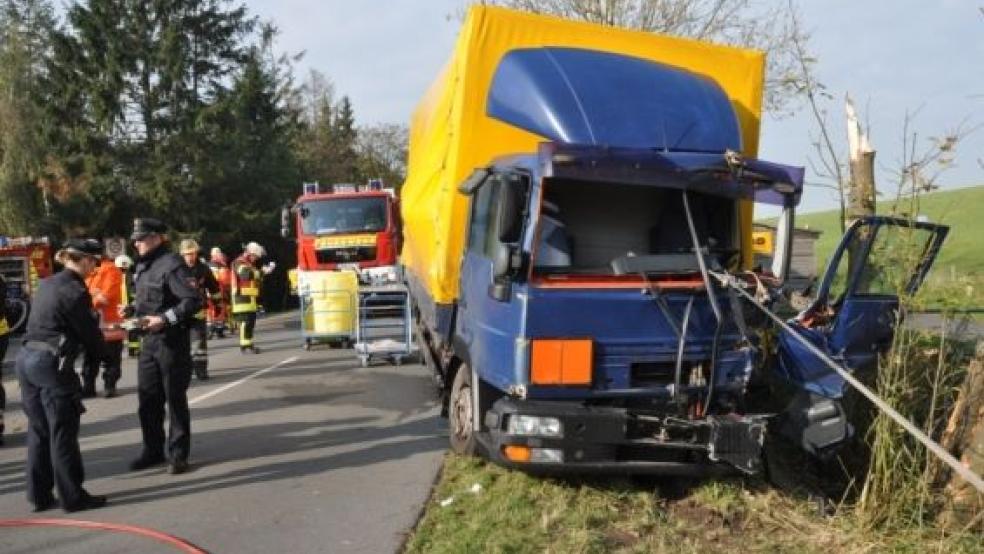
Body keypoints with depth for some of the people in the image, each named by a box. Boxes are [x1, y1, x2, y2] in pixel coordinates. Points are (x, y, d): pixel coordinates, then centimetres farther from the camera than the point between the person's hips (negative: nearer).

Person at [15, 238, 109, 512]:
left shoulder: (46, 284, 12)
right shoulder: (75, 292, -13)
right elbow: (90, 334, -8)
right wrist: (105, 354, 11)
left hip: (27, 358, 8)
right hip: (52, 364, -8)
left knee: (38, 431, 14)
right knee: (63, 433, 0)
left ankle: (39, 495, 20)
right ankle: (73, 497, 8)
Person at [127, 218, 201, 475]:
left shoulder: (172, 264, -15)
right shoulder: (143, 266, 13)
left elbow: (193, 301, -22)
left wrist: (165, 319, -26)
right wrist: (132, 310, 8)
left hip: (172, 340, -8)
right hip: (149, 341, 8)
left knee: (175, 399, 1)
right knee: (147, 398, 11)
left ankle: (178, 454, 10)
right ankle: (153, 450, 24)